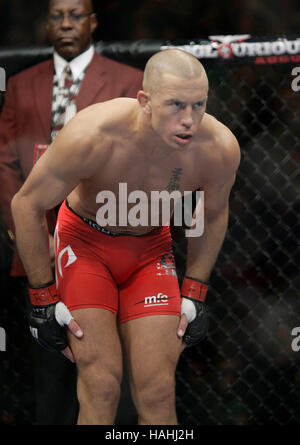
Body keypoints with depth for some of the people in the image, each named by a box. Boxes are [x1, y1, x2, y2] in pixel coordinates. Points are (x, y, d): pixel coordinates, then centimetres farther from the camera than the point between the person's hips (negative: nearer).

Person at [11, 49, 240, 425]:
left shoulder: (220, 149, -23)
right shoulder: (91, 136, -33)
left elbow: (213, 213, 2)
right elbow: (27, 205, -17)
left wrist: (194, 295, 3)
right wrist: (43, 299, -13)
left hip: (151, 248, 3)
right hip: (85, 242, -2)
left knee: (158, 394, -7)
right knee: (101, 388, -15)